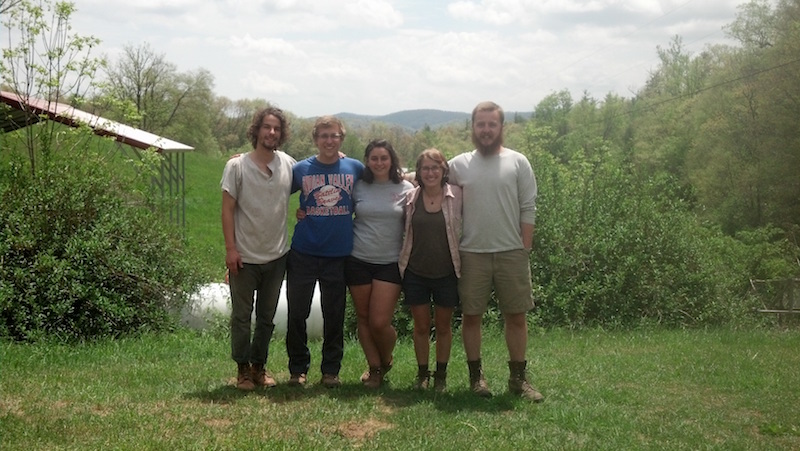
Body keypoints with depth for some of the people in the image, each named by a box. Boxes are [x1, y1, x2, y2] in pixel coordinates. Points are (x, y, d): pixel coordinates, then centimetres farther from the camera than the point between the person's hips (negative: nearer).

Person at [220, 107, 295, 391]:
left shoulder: (289, 165, 1)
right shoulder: (237, 166, -8)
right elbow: (228, 209, -7)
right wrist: (230, 248, -13)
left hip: (276, 256, 3)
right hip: (244, 257, -3)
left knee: (267, 317, 14)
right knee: (242, 316, 7)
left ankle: (259, 366, 28)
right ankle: (243, 368, 20)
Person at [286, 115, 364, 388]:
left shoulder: (355, 168, 3)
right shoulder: (301, 169, 2)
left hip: (338, 253, 0)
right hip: (303, 252, 0)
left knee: (334, 315, 7)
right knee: (296, 312, 3)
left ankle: (331, 370, 20)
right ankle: (298, 368, 18)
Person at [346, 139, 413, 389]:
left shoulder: (406, 189, 0)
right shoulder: (358, 187, 3)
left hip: (390, 263, -2)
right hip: (358, 261, 2)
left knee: (380, 322, -7)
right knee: (363, 319, 7)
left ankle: (385, 361, 22)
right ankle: (374, 368, 23)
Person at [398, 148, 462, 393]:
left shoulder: (457, 196, -6)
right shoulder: (410, 198, -1)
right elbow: (404, 233, 11)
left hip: (447, 273, -1)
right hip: (416, 273, 1)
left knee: (443, 327, 12)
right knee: (421, 326, 9)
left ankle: (441, 375, 25)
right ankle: (422, 374, 23)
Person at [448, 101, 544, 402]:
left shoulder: (518, 163, 1)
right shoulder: (459, 165, 4)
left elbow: (528, 209, 0)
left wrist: (525, 249, -5)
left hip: (511, 253, -1)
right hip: (472, 253, 1)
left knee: (516, 316, 4)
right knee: (471, 316, 5)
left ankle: (518, 378, 13)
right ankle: (476, 376, 17)